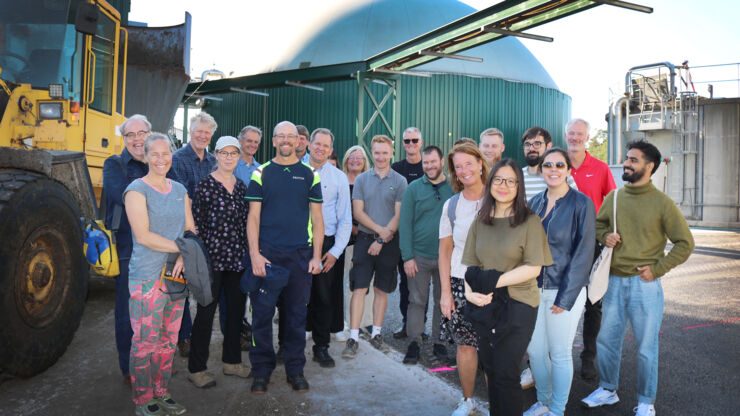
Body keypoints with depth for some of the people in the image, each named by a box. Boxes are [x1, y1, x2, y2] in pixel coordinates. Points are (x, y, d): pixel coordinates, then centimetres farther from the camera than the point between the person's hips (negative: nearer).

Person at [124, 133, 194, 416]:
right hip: (146, 276, -6)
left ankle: (161, 393, 28)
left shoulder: (179, 190, 11)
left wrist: (183, 257, -9)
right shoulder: (137, 190, -7)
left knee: (169, 339, 14)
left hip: (177, 275, 6)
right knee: (145, 342, 3)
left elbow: (190, 229, 9)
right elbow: (142, 235, -16)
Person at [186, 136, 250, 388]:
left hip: (238, 258, 6)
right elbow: (196, 223, -7)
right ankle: (196, 369, 16)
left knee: (236, 309, 12)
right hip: (213, 256, -6)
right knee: (206, 312, 2)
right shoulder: (205, 185, -6)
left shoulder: (241, 186, 10)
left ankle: (231, 361, 29)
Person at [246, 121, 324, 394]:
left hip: (299, 256, 1)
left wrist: (316, 256, 0)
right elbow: (253, 216, 1)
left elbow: (317, 218, 7)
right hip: (266, 254, 0)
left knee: (297, 313, 8)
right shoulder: (261, 174, 5)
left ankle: (295, 369, 23)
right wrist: (254, 254, -9)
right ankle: (261, 370, 20)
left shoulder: (309, 175, 7)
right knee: (262, 313, 5)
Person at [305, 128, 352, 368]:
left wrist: (336, 250, -2)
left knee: (324, 298, 4)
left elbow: (345, 219, 6)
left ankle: (321, 347, 18)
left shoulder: (339, 178, 7)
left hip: (326, 243, 1)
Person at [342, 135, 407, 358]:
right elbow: (358, 212, 0)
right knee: (359, 289, -5)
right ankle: (353, 339, -2)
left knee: (382, 290, 9)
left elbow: (398, 215, -3)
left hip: (389, 243, 0)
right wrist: (380, 230, -12)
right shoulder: (362, 179, 6)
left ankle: (376, 333, 22)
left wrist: (381, 240, -10)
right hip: (365, 239, 0)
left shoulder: (399, 181, 2)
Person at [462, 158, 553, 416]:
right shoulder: (480, 222, 8)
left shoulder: (530, 221, -6)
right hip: (484, 305, 5)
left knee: (505, 374, -1)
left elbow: (533, 268, -12)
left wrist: (493, 283, -16)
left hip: (518, 305, -4)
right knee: (491, 370, 13)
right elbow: (470, 264, 7)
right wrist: (470, 292, -11)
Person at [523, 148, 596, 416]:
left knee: (560, 354, 5)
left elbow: (583, 252, -10)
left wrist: (565, 297, -14)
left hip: (565, 290, -5)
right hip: (534, 288, 5)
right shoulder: (535, 202, 8)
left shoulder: (581, 203, -8)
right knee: (535, 350, 12)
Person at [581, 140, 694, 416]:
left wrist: (657, 269, -9)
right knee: (606, 340, 11)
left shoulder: (662, 203, -5)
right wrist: (605, 236, -2)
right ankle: (608, 390, 31)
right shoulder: (613, 197, 6)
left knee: (646, 347, 6)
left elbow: (685, 243, -2)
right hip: (614, 281, 4)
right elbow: (598, 225, 20)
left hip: (645, 284, -4)